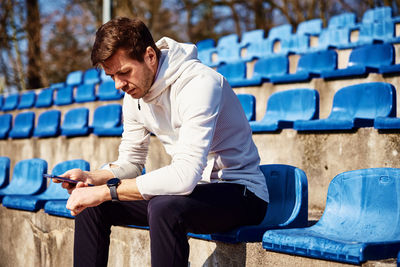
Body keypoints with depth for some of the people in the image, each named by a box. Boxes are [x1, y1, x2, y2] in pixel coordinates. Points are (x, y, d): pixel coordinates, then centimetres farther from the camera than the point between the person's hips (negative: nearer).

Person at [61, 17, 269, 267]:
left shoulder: (199, 83, -26)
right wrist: (91, 178, -11)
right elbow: (130, 162, 11)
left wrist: (105, 191, -30)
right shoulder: (134, 94, 1)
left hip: (241, 191, -8)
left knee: (164, 207, -37)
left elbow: (185, 176, -35)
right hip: (193, 187, 8)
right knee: (92, 205, -1)